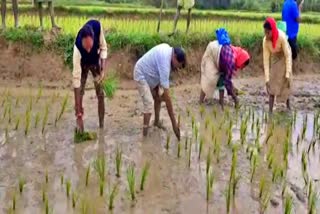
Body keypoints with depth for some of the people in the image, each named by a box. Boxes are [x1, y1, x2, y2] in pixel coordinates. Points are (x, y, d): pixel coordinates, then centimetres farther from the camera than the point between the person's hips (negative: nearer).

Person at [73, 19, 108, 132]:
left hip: (96, 61, 2)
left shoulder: (97, 26, -38)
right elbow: (76, 78, -41)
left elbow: (103, 47, -15)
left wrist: (103, 70, -27)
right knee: (79, 94, -8)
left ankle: (101, 126, 9)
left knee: (100, 94, 1)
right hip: (83, 64, -2)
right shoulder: (77, 48, -42)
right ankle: (80, 124, 5)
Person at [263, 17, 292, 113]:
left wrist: (288, 74, -30)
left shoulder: (282, 37, -35)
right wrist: (267, 78, -22)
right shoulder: (265, 40, -26)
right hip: (274, 59, 2)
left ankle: (288, 106, 20)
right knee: (271, 84, -4)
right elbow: (266, 59, -21)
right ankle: (270, 111, -5)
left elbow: (288, 55, -29)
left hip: (284, 58, -2)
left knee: (285, 83, 0)